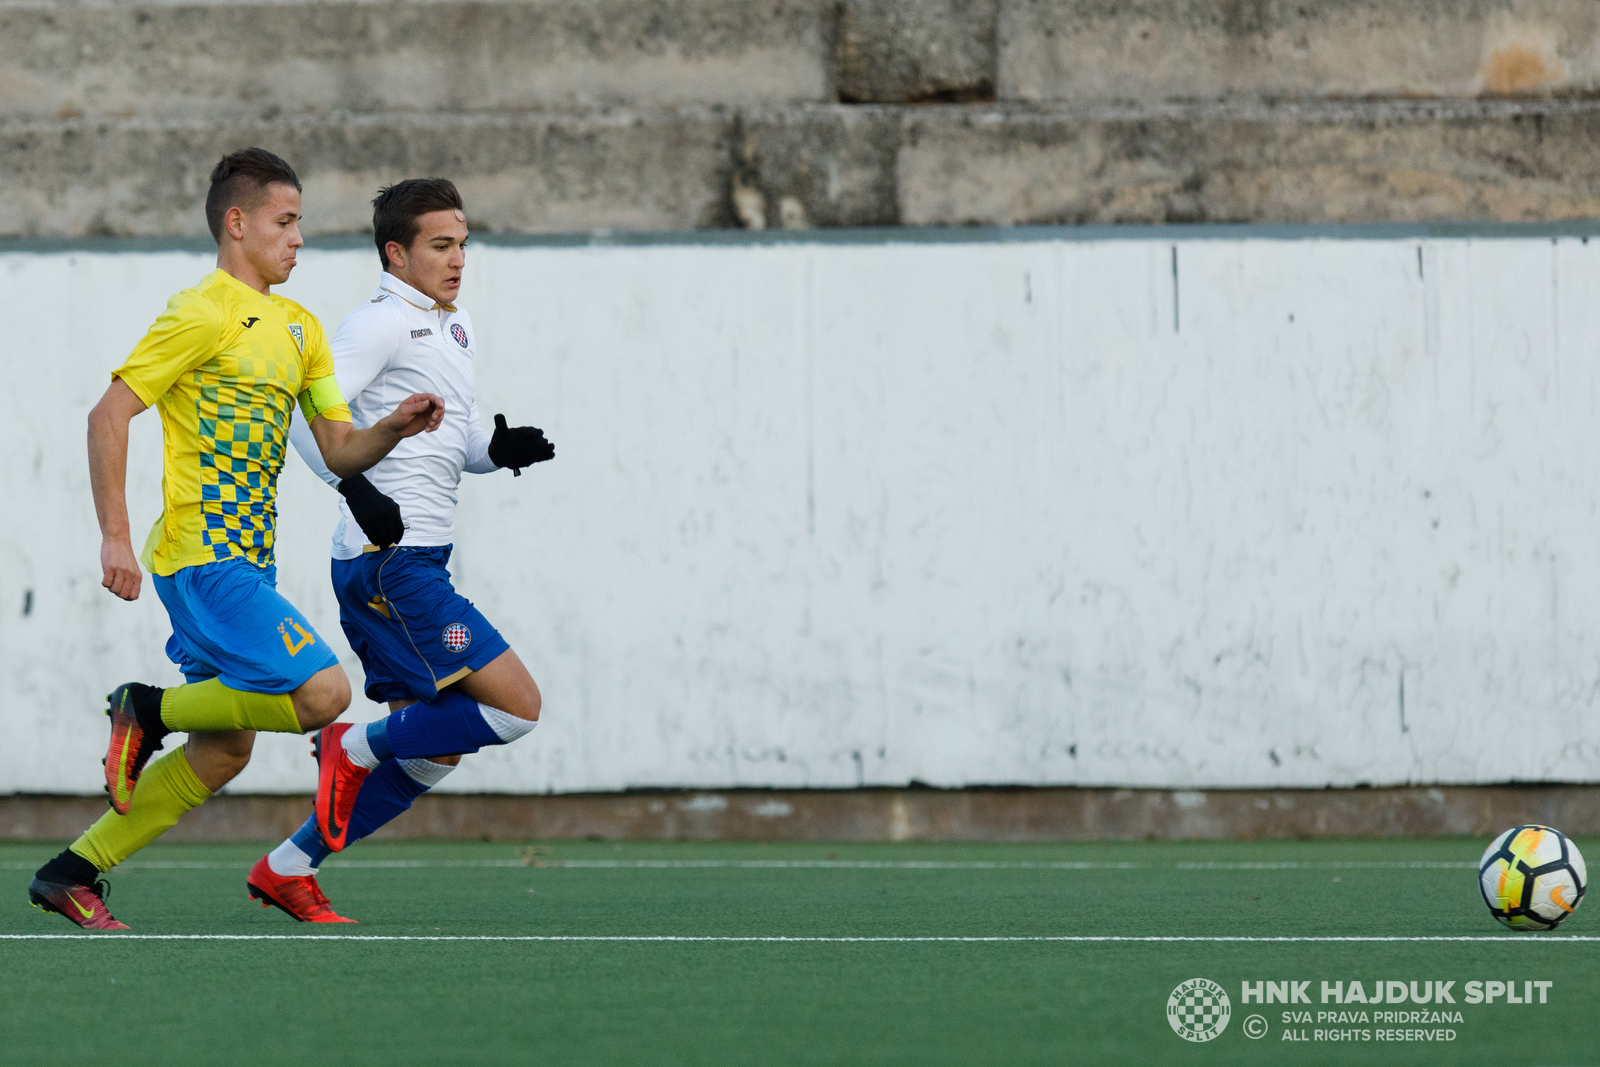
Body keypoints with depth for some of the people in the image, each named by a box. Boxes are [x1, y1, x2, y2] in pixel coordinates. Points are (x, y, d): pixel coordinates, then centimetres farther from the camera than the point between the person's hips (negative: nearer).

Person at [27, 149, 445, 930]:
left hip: (245, 562, 9)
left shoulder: (299, 329, 17)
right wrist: (116, 539, -18)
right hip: (203, 558, -9)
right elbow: (108, 416, -13)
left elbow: (339, 450, 17)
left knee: (223, 750, 9)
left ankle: (72, 873, 15)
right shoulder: (203, 315, -10)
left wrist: (394, 427, -5)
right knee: (323, 693, -20)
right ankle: (148, 711, -3)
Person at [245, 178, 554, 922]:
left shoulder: (455, 329, 20)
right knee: (516, 705, -14)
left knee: (434, 752, 11)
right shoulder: (383, 323, -9)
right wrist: (355, 487, -30)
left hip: (412, 566, 10)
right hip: (389, 562, -10)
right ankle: (357, 747, -3)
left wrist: (500, 450, 8)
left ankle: (288, 868, 15)